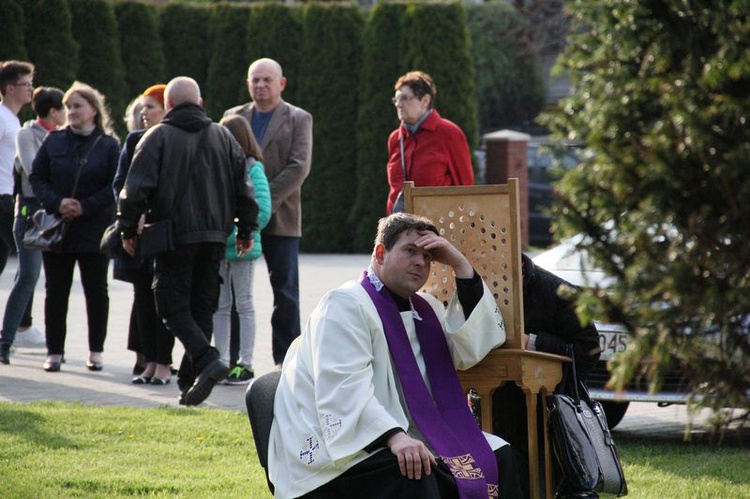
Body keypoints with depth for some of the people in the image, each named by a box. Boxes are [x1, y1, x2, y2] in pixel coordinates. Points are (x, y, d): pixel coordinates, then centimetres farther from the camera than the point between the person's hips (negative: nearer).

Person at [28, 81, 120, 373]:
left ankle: (96, 351, 13)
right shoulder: (54, 141, 6)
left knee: (96, 291, 4)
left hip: (95, 228, -2)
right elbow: (37, 177, 4)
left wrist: (86, 207, -16)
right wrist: (57, 203, -12)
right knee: (56, 291, 4)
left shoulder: (109, 145, -1)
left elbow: (116, 186, -6)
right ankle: (54, 352, 9)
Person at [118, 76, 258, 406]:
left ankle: (207, 360, -23)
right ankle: (189, 380, 9)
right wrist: (246, 230, 18)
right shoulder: (223, 137, 10)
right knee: (202, 307, 10)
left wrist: (128, 230, 1)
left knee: (173, 306, -2)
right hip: (214, 236, 4)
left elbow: (136, 189, -8)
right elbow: (243, 188, 10)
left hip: (174, 235, -4)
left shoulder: (158, 137, -2)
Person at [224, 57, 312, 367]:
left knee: (285, 292, 0)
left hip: (280, 217, -3)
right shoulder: (233, 117, 12)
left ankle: (285, 360, 5)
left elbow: (299, 168, -8)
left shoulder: (298, 119, 2)